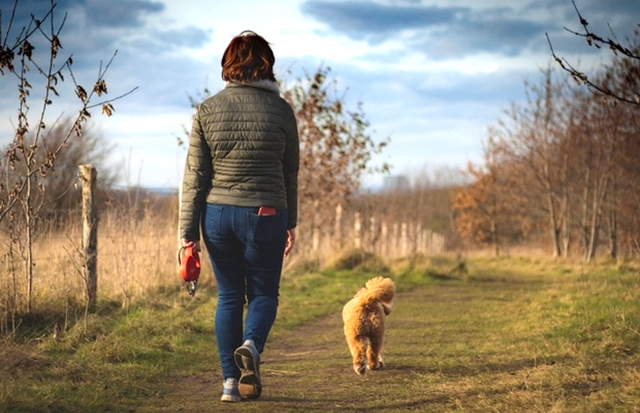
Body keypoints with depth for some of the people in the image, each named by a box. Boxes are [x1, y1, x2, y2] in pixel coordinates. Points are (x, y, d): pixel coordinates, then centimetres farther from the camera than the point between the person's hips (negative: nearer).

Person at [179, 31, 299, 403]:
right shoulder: (280, 110, -3)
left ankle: (231, 381, 10)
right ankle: (251, 345, -17)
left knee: (229, 295, 13)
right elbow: (290, 173, 4)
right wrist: (291, 223, 16)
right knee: (264, 293, 13)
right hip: (265, 216, -2)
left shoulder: (208, 110, 0)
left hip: (218, 214, 2)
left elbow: (195, 176, -1)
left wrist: (188, 233, 3)